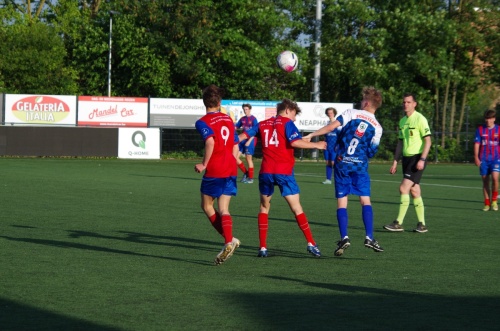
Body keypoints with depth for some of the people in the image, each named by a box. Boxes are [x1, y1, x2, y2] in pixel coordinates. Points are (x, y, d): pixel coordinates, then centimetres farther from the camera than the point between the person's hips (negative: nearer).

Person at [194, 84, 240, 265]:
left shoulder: (203, 122, -5)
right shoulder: (228, 120, 14)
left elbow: (210, 142, -23)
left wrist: (204, 164, -15)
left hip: (214, 171, -5)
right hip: (231, 169, 5)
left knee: (207, 206, 11)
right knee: (223, 209, 4)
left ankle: (229, 239, -2)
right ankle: (228, 242, -17)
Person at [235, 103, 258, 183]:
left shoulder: (253, 119, -9)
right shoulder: (242, 119, 10)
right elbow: (235, 127, 16)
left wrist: (249, 141, -20)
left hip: (250, 141, -7)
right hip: (243, 140, 7)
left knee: (249, 158, -2)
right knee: (235, 157, 2)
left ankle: (250, 178, 8)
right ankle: (245, 173, 16)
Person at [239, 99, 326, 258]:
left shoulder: (262, 124, 14)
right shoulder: (287, 123, 0)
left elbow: (243, 136, 14)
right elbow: (295, 142, -15)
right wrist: (316, 145, -6)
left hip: (266, 172, 4)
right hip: (284, 172, -4)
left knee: (264, 208, 15)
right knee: (297, 208, 2)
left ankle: (263, 247, 8)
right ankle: (311, 244, 0)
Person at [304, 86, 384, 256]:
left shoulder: (352, 113, 0)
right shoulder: (377, 127, 5)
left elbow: (332, 126, -12)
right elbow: (371, 152, 3)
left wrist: (311, 135, -8)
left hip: (342, 163, -1)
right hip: (360, 165, 1)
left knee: (342, 202, 3)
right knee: (365, 200, 4)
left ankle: (344, 238, -7)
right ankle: (369, 237, -7)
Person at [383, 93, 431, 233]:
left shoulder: (420, 119, -9)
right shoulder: (402, 121, 14)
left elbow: (428, 141, -13)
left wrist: (422, 159, -21)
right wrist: (395, 161, 17)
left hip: (417, 157, -8)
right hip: (407, 158, 8)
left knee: (404, 188, -14)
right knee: (414, 191, 7)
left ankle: (398, 223, -13)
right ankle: (422, 224, 12)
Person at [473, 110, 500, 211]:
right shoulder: (480, 129, 5)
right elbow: (477, 144, 3)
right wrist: (476, 157, -7)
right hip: (483, 160, 2)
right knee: (485, 180, 3)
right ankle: (487, 204, 11)